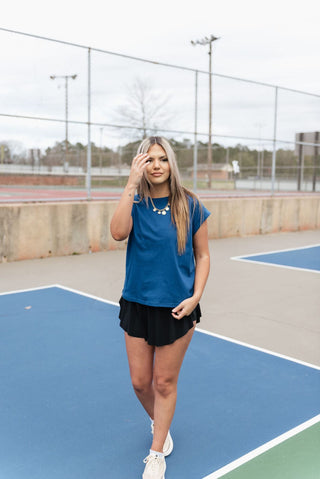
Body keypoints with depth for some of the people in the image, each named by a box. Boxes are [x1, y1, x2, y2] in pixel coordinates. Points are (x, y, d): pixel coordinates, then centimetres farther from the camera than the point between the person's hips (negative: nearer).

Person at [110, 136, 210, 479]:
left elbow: (203, 256, 1)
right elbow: (118, 232, -26)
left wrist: (195, 297, -11)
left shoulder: (190, 206, -5)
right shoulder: (135, 204, -4)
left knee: (164, 383, 9)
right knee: (140, 381, 12)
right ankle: (159, 423, 45)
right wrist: (132, 183, -25)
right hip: (137, 305, 2)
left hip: (177, 308, -1)